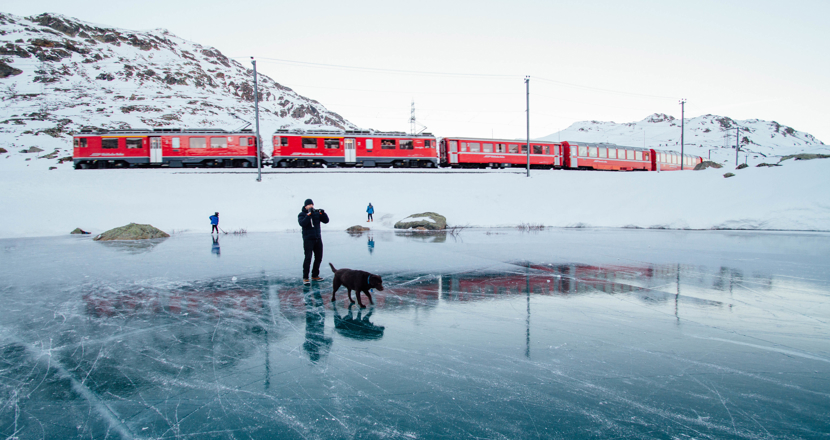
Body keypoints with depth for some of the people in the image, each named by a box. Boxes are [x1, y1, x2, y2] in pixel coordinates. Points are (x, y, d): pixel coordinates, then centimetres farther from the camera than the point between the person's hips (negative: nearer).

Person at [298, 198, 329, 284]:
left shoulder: (317, 213, 9)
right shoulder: (302, 214, -2)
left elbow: (326, 221, 4)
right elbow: (302, 223, -21)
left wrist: (322, 213, -13)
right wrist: (309, 214, -24)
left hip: (318, 238, 5)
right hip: (308, 239, -5)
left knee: (319, 257, 8)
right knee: (308, 258, -12)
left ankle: (315, 275, 20)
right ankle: (305, 277, -6)